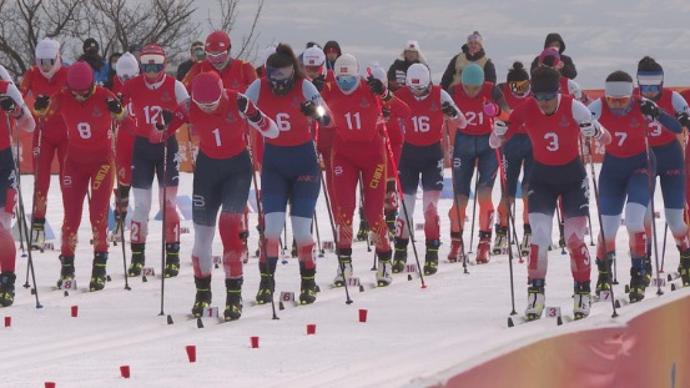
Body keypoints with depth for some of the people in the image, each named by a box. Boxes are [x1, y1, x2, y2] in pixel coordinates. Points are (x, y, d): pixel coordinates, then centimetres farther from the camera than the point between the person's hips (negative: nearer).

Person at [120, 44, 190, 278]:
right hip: (142, 146, 1)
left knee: (168, 203, -3)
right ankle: (137, 256, 8)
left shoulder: (174, 87, -5)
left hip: (167, 146, -1)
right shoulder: (132, 87, 0)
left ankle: (173, 256, 3)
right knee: (141, 204, 2)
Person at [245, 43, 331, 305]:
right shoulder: (258, 88, -7)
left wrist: (314, 112, -41)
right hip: (273, 163, 1)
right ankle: (267, 281, -2)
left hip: (303, 161, -1)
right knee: (272, 225, -10)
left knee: (302, 227, -2)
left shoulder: (304, 87, -12)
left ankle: (308, 283, 12)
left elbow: (326, 118, -20)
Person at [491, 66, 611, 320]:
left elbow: (606, 139, -16)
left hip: (573, 176, -1)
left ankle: (583, 294, 8)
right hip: (542, 177, 1)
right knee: (539, 236, -11)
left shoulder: (572, 107, -19)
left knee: (575, 237, -5)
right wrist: (499, 127, -33)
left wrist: (593, 131, -38)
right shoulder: (526, 110, -15)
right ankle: (535, 295, -5)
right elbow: (496, 143, -11)